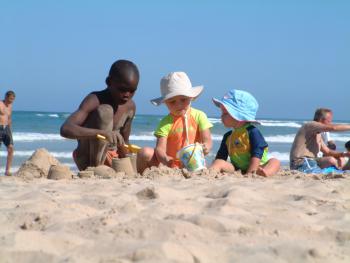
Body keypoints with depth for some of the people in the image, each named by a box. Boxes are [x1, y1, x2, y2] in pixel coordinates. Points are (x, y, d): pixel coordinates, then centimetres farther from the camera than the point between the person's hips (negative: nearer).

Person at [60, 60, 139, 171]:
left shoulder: (130, 106, 1)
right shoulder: (95, 100, -19)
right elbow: (65, 129, -33)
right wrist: (102, 132, -46)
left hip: (110, 160, 7)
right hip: (87, 161, -7)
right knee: (105, 111, -26)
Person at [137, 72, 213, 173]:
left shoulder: (199, 116, 0)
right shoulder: (166, 122, -4)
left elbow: (207, 140, -6)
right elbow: (160, 148, -15)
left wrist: (205, 148, -33)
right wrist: (164, 159, -40)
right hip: (170, 164, 1)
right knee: (145, 153, -20)